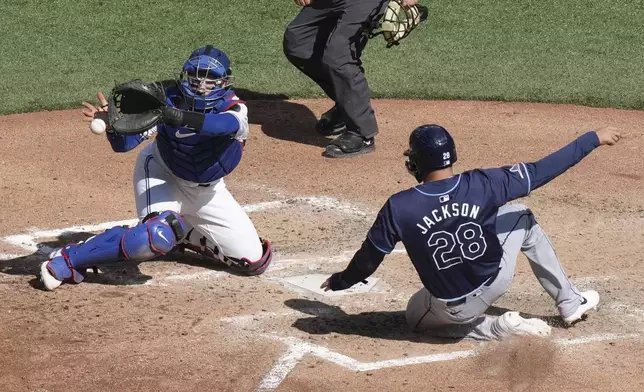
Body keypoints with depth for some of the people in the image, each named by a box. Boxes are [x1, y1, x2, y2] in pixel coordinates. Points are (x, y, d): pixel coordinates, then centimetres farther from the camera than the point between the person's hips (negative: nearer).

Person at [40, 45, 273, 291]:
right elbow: (123, 144, -30)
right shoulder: (169, 100, -24)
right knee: (158, 237, -36)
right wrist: (113, 123, -53)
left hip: (207, 191, 3)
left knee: (255, 262, -2)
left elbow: (227, 125, -50)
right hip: (163, 175, -3)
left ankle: (186, 235, 20)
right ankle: (67, 261, -24)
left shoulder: (234, 109, -24)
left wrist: (180, 117, -65)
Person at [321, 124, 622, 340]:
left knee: (416, 315, 34)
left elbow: (368, 259, -10)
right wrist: (594, 139, -1)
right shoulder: (481, 185, -19)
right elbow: (541, 171, -12)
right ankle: (570, 303, 30)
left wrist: (340, 282, 12)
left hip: (451, 310, -2)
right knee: (521, 216, 24)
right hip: (496, 281, 2)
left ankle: (500, 328, 9)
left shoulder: (398, 208, -21)